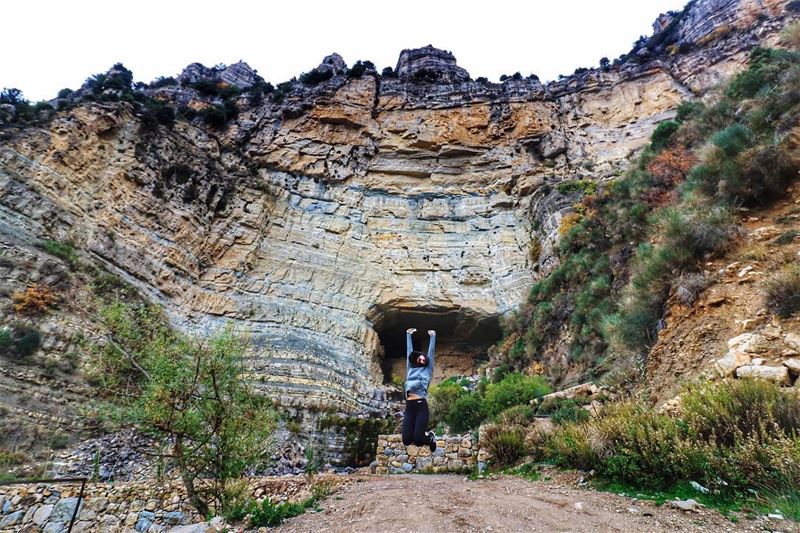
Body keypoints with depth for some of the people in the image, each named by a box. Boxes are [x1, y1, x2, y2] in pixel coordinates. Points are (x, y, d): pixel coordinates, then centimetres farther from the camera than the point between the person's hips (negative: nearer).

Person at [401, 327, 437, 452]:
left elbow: (431, 352, 17)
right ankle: (424, 434, 26)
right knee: (406, 440, -6)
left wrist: (432, 336, 22)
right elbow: (409, 351, 26)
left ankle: (431, 437, 23)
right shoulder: (410, 369, 20)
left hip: (421, 406, -3)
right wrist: (408, 335, 32)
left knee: (418, 440, -12)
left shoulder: (427, 370, 14)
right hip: (409, 407, 3)